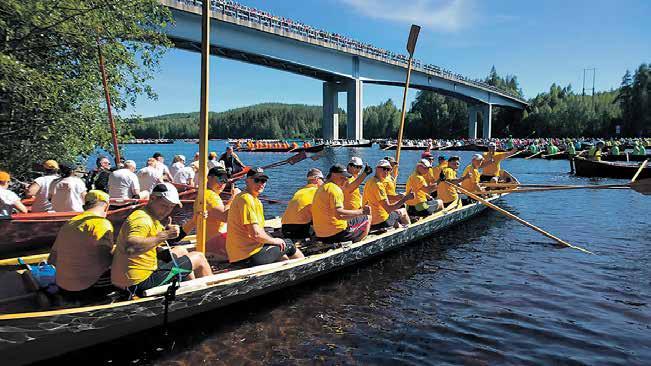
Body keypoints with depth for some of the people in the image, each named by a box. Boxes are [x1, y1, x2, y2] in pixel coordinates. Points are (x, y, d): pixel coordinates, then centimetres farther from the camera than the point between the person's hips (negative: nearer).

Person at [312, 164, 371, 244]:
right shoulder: (335, 189, -15)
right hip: (335, 235, -9)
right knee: (367, 219, 6)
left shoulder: (321, 188, 14)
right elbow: (339, 214, -27)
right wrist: (361, 211, -21)